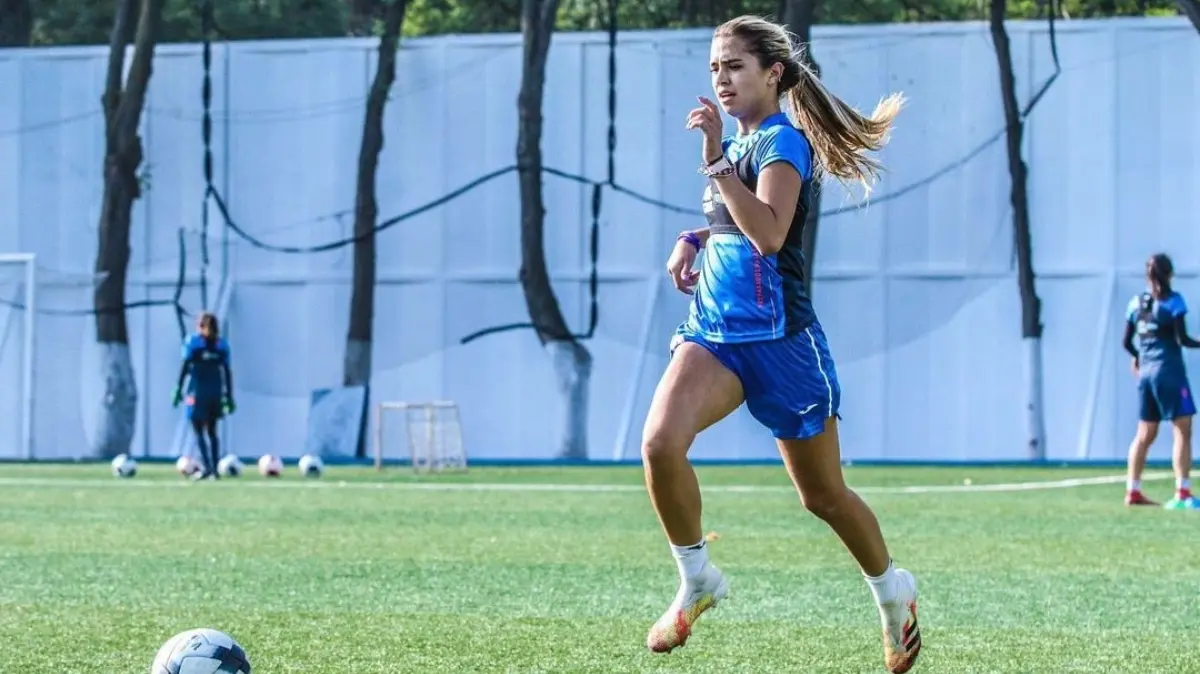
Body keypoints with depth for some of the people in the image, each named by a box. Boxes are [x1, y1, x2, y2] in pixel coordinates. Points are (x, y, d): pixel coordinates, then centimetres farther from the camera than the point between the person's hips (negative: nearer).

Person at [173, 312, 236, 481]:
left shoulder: (192, 341, -2)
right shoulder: (222, 343, 7)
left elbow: (185, 366, -8)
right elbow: (227, 371, 7)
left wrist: (178, 388, -5)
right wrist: (229, 395, 11)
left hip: (197, 390, -4)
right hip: (216, 391, 4)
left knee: (199, 431, -2)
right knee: (212, 431, 13)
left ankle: (207, 467, -17)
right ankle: (215, 470, 10)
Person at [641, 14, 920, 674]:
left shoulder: (783, 142, -12)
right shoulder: (736, 142, 10)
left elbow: (767, 234, -29)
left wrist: (716, 162, -30)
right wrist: (693, 240, 12)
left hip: (778, 339, -6)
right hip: (713, 329, 6)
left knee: (824, 495, 8)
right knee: (659, 441, -22)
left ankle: (893, 591, 33)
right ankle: (696, 581, -5)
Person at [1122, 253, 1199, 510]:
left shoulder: (1136, 302, 8)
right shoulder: (1173, 300, -8)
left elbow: (1127, 342, 12)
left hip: (1146, 372, 6)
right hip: (1169, 371, -6)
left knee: (1145, 434, 14)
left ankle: (1133, 491, 15)